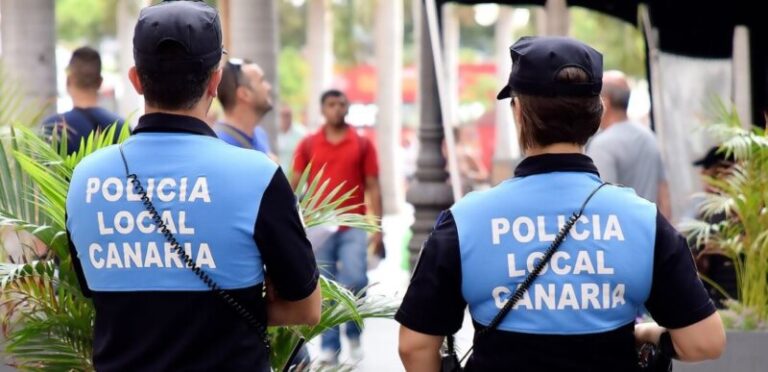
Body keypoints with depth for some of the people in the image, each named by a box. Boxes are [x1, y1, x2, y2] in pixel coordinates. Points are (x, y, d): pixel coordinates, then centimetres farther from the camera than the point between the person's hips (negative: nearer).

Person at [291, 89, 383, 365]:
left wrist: (377, 228, -2)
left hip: (353, 227, -1)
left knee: (355, 280, -13)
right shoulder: (308, 145, 6)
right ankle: (329, 346, 10)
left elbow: (373, 187, 5)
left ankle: (353, 333, 11)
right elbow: (295, 186, 7)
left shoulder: (362, 144, 5)